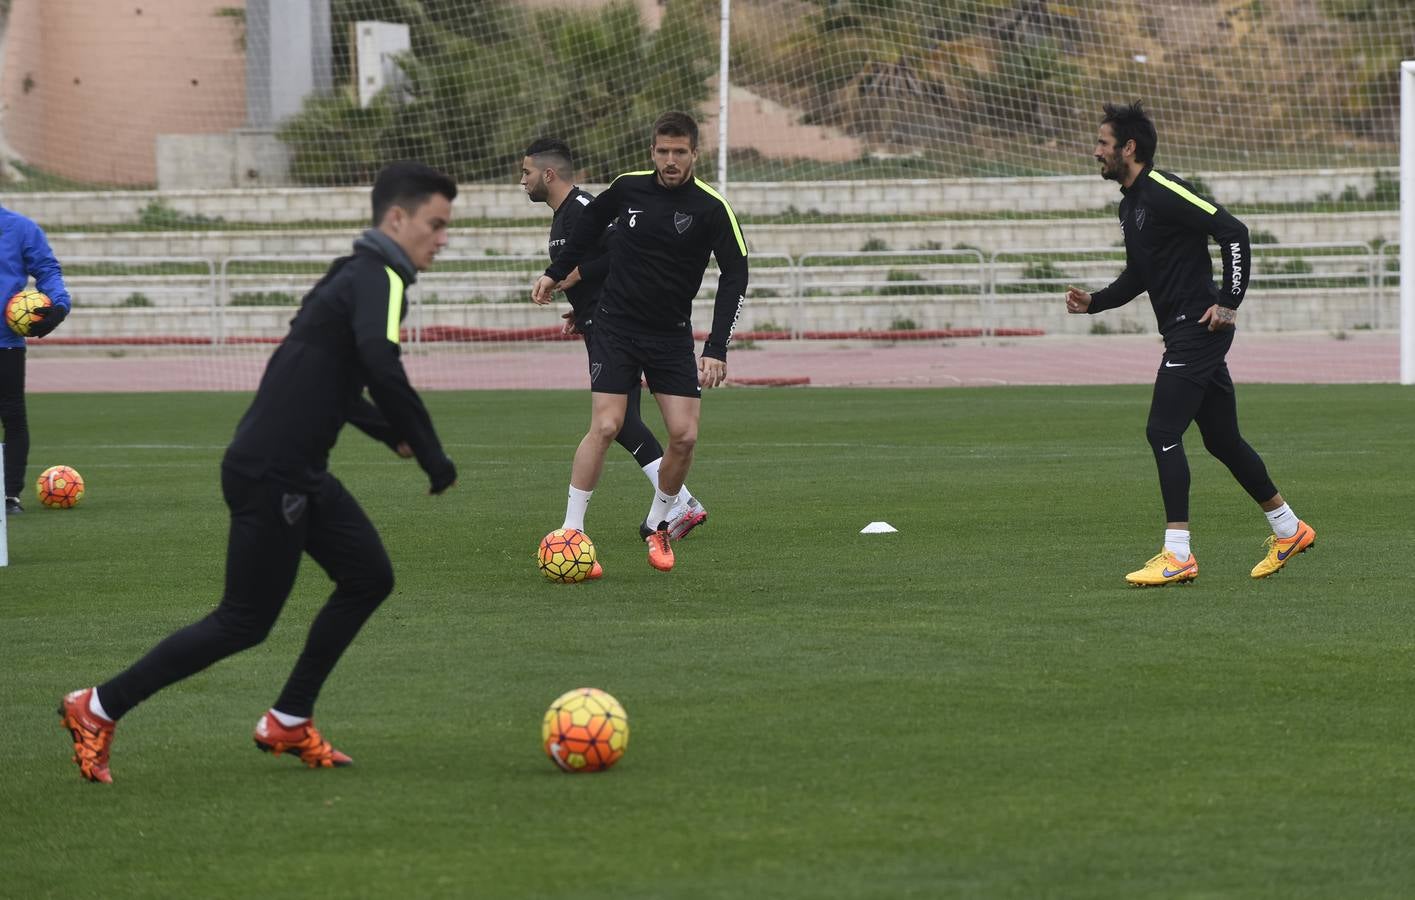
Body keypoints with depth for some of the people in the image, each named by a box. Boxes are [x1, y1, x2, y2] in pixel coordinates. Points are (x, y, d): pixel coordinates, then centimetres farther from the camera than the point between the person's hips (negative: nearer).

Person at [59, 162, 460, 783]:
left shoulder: (357, 276, 16)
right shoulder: (379, 279, -15)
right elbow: (380, 364, -33)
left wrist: (389, 432, 29)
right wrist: (432, 457, -25)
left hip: (300, 475, 10)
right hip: (269, 476, -10)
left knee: (369, 578, 11)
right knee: (245, 622, -4)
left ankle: (289, 724, 17)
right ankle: (98, 710, 5)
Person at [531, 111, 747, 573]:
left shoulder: (711, 209, -10)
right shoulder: (628, 188, -4)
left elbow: (735, 275, -9)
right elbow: (591, 220, 18)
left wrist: (716, 349, -17)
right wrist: (556, 273, 19)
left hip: (672, 334, 0)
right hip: (615, 326, 0)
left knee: (685, 435, -8)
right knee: (605, 426, -15)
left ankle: (656, 526, 15)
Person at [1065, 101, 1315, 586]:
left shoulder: (1165, 191, -15)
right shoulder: (1130, 203, 15)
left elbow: (1233, 232, -19)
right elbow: (1137, 276, 25)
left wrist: (1230, 304, -19)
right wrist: (1094, 302, 10)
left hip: (1197, 328, -10)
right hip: (1184, 333, 10)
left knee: (1163, 433, -12)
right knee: (1222, 438, 15)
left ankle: (1177, 555, -11)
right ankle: (1288, 529, 27)